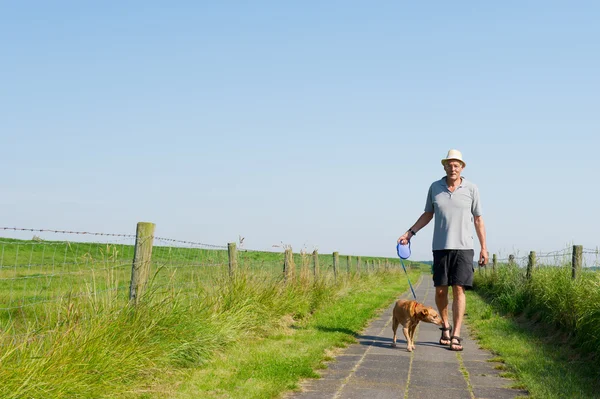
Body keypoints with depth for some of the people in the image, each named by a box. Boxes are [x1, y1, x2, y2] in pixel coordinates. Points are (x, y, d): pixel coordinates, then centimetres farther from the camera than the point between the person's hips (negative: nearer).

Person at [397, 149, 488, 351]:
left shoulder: (471, 189, 1)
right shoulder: (435, 187, 6)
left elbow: (478, 219, 5)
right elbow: (428, 214, 16)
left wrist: (484, 247, 3)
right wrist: (410, 232, 6)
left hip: (463, 247, -2)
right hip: (440, 247, 2)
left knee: (459, 289, -7)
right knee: (440, 290, 2)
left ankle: (456, 336, -5)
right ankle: (445, 325, 27)